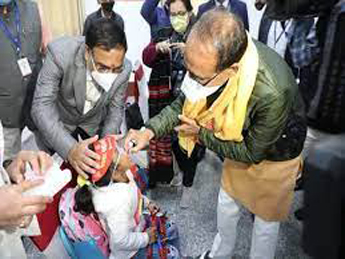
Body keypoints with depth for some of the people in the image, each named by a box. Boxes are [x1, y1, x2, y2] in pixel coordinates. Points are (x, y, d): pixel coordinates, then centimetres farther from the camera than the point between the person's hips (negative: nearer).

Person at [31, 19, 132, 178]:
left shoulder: (124, 69, -26)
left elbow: (116, 108, -11)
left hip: (95, 125, 2)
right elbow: (42, 106, -35)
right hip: (56, 122, -2)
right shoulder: (60, 53, -35)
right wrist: (69, 148, -50)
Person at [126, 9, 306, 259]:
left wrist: (201, 134, -22)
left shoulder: (272, 91, -44)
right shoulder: (213, 56, -27)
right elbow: (186, 101, -10)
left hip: (273, 154, -5)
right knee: (227, 203, 23)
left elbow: (252, 152, -27)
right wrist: (150, 130, -23)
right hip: (241, 143, 6)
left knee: (265, 218, 16)